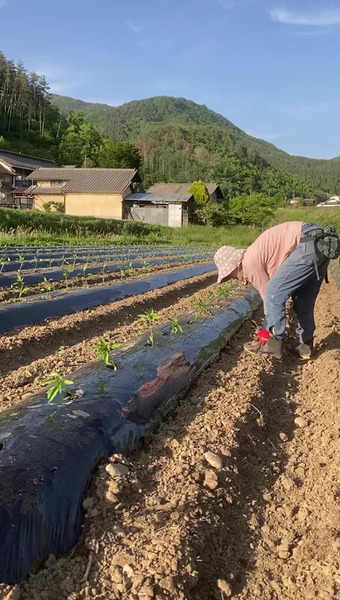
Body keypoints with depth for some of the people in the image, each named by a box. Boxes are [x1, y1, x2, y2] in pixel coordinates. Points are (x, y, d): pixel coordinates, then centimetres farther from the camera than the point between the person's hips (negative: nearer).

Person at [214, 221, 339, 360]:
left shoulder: (250, 263, -4)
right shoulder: (256, 257, 24)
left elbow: (269, 294, 0)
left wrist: (268, 331, 11)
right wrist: (268, 328, 31)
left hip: (309, 246, -10)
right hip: (321, 244, 10)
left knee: (274, 293, -5)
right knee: (304, 302, 18)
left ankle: (273, 343, 2)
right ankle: (306, 345, 24)